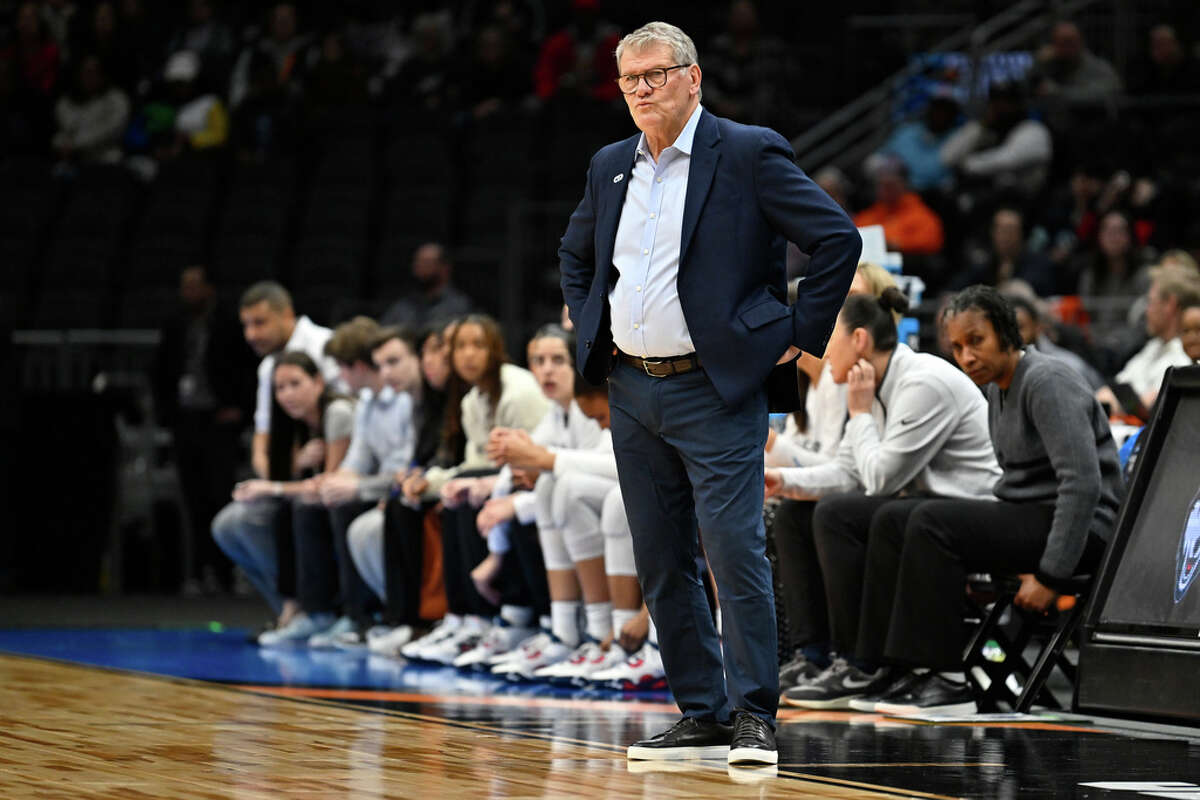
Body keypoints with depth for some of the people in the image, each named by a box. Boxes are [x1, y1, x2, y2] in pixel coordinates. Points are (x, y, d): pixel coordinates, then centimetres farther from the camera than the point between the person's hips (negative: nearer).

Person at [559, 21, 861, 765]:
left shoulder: (749, 153, -6)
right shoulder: (611, 167, 13)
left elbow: (839, 238, -8)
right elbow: (575, 253, 30)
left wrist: (798, 335, -7)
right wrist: (590, 332, 17)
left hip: (715, 390, -6)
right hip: (632, 390, 7)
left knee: (736, 552, -12)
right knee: (663, 565, 8)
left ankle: (755, 716, -6)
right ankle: (703, 716, 16)